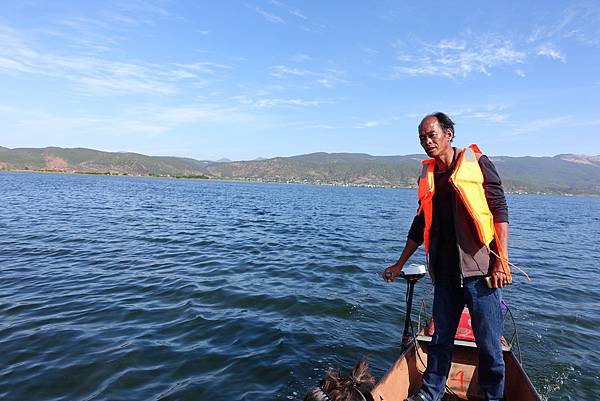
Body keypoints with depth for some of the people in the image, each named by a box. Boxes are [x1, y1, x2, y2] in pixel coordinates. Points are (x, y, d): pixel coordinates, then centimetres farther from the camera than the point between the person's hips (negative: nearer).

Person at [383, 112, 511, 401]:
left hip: (479, 269, -4)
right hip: (445, 272, 4)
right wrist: (400, 264, 20)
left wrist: (501, 260, -13)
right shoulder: (428, 176, 13)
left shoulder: (476, 163, 0)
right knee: (441, 338, 13)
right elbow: (420, 226, 19)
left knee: (488, 342, 6)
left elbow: (500, 211, -5)